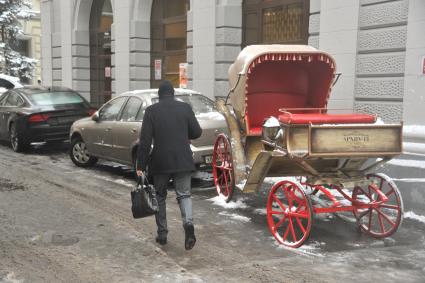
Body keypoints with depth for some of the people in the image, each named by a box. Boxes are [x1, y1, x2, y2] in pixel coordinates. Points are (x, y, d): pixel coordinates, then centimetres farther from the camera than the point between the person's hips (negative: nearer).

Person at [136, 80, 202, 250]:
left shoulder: (151, 111, -3)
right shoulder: (185, 108, 2)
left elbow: (145, 140, -7)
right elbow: (197, 132, 3)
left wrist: (141, 166, -4)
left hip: (160, 162, -1)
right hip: (183, 161, 1)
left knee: (159, 197, 15)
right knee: (184, 195, 9)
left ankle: (162, 234, 19)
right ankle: (188, 223, -17)